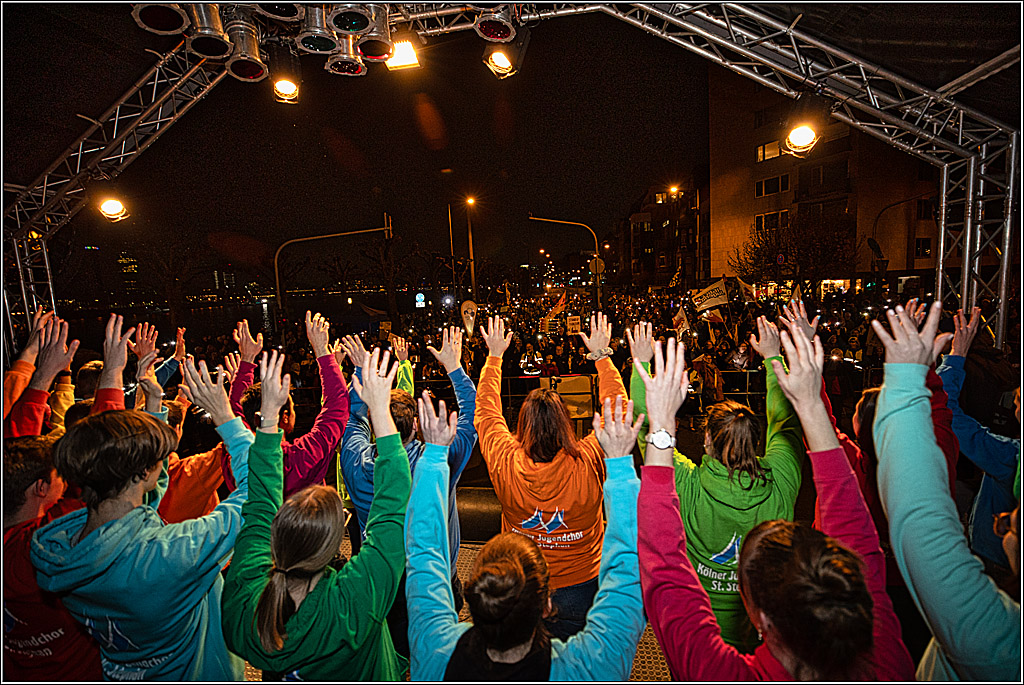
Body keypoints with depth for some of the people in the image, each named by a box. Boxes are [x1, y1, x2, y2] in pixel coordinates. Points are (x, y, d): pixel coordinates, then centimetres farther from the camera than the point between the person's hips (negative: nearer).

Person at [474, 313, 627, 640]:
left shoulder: (505, 464, -26)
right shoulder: (587, 462, -28)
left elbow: (487, 409, -9)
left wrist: (494, 356, 1)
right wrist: (602, 355, -5)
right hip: (580, 588, 0)